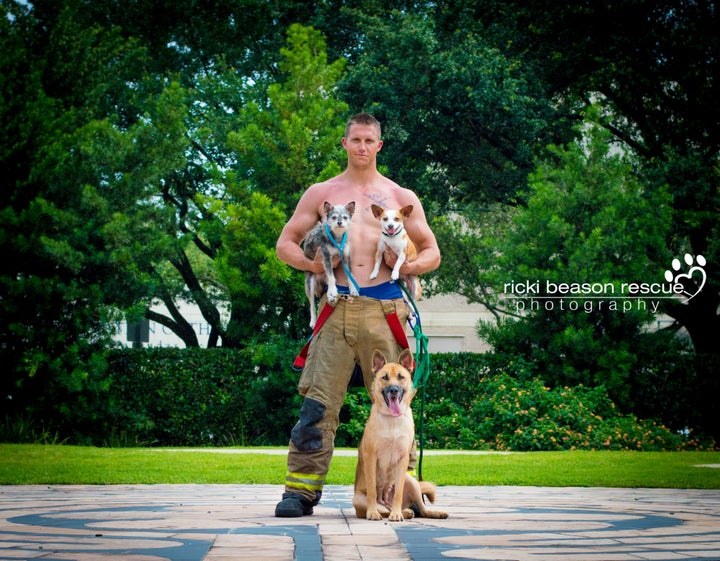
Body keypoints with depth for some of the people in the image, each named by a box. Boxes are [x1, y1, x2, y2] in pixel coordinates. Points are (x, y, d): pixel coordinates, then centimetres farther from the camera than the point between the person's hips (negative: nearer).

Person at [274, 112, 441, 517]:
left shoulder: (401, 197, 15)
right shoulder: (321, 193, 16)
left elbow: (432, 253, 16)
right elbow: (286, 242, 17)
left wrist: (406, 266, -5)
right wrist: (312, 263, -3)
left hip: (384, 307, 0)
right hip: (336, 307, 0)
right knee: (318, 402, -6)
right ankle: (302, 489, -5)